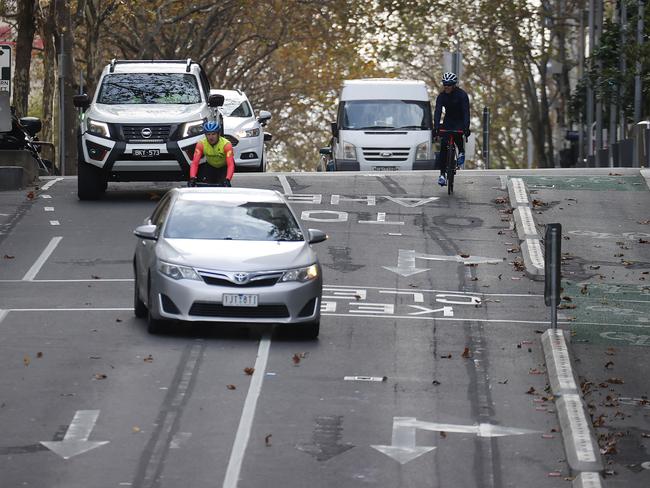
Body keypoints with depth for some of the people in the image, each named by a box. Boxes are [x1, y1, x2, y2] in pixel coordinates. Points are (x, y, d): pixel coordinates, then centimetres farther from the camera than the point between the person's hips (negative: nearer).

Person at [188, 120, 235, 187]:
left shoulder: (226, 144, -32)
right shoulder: (201, 144, -25)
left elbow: (231, 165, -39)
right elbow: (194, 163, -30)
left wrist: (227, 180, -55)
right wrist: (192, 178, -47)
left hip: (224, 167, -2)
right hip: (210, 167, 2)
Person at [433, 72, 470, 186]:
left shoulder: (462, 95, -19)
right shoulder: (441, 96, -10)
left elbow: (466, 112, -26)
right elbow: (438, 111, -20)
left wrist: (466, 128, -38)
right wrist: (436, 128, -34)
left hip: (460, 121, -3)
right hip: (448, 121, 3)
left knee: (457, 134, -35)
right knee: (443, 146, -11)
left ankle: (461, 152, -4)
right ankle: (442, 174, -9)